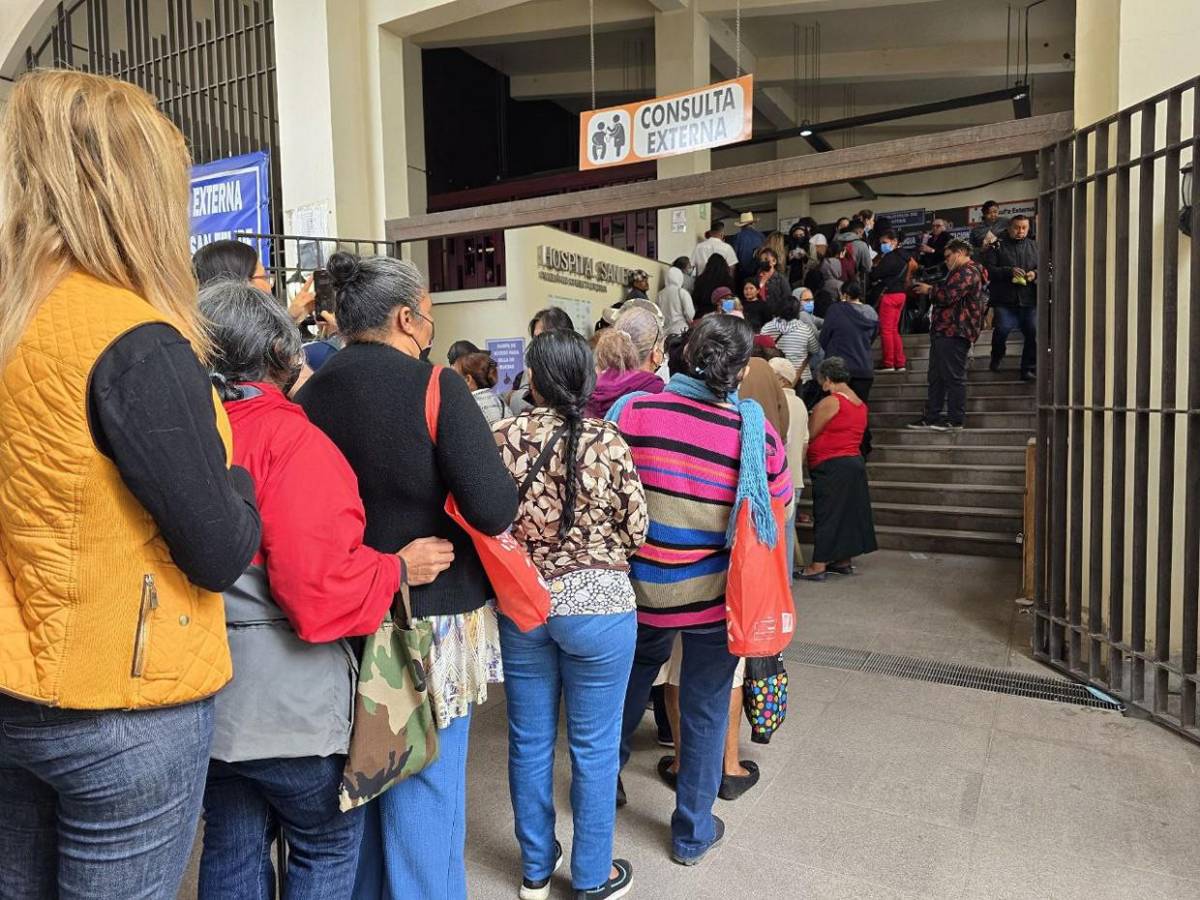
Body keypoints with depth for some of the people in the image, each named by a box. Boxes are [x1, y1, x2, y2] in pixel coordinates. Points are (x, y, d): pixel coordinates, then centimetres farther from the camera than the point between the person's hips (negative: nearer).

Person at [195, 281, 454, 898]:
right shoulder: (291, 439, -20)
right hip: (281, 691, -6)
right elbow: (319, 588, -26)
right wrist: (400, 568, -11)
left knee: (231, 846, 23)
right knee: (329, 844, 16)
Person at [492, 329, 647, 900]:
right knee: (594, 747, 13)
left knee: (529, 740, 18)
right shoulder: (606, 441, -14)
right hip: (597, 606, -3)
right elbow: (637, 531, -7)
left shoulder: (501, 438, -7)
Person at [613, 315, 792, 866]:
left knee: (631, 681, 27)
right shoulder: (758, 433, -16)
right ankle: (693, 833, 32)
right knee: (705, 711, 15)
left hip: (643, 587, 2)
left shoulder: (634, 412, -15)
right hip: (716, 594, -1)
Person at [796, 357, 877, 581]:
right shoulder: (860, 404, 11)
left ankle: (818, 566, 0)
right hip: (855, 462, 9)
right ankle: (844, 561, 23)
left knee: (826, 513, -4)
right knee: (847, 511, 14)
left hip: (831, 467, -9)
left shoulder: (830, 403, -15)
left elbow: (809, 436, -9)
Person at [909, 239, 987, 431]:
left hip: (954, 331, -11)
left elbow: (948, 295, -20)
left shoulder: (968, 271, -10)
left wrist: (929, 290, -4)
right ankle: (932, 416, 16)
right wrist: (930, 290, 12)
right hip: (944, 330, 11)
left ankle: (955, 419, -5)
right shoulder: (960, 272, 26)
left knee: (953, 376, -9)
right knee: (936, 376, 12)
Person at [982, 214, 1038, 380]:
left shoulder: (1035, 246, 15)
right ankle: (997, 357, 11)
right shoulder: (997, 246, 5)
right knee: (1003, 329, -19)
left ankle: (1029, 369, 11)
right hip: (1005, 299, -3)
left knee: (1033, 333, -2)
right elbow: (986, 268, -5)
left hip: (1029, 299, 3)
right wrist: (1009, 271, -16)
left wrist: (1035, 273, -6)